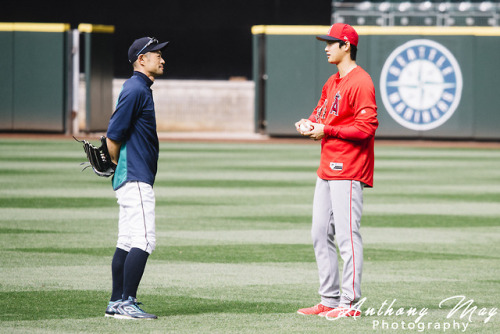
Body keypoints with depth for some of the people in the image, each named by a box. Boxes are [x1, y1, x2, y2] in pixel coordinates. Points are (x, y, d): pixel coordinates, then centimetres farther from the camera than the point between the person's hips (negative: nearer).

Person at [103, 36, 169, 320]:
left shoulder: (140, 89, 18)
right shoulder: (136, 89, -14)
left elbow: (116, 135, 22)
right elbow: (113, 135, -17)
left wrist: (119, 169, 15)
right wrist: (118, 166, -4)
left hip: (134, 178, 10)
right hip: (136, 178, -10)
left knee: (128, 243, 11)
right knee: (144, 241, -13)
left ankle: (117, 303, 14)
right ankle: (126, 303, -15)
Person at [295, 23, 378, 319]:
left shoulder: (360, 82, -12)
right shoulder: (332, 82, 18)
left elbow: (367, 127, -19)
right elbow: (322, 114, 27)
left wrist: (326, 130, -17)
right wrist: (309, 123, 4)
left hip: (348, 172, -10)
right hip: (327, 170, 10)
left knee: (347, 235, -10)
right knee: (321, 234, 11)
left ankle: (350, 302, -9)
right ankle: (329, 301, 16)